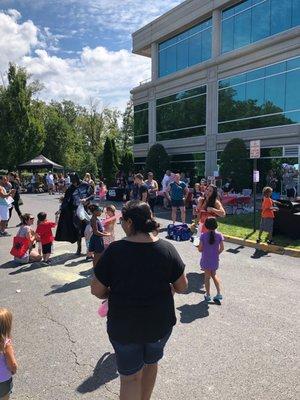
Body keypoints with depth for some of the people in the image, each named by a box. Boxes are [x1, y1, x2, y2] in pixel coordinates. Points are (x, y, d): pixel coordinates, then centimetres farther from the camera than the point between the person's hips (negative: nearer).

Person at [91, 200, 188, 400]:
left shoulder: (115, 250, -19)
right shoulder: (167, 248, -13)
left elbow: (97, 290, -12)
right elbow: (182, 286, -6)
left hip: (123, 325, -2)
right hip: (160, 323, 3)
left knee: (130, 377, 17)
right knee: (151, 362, 30)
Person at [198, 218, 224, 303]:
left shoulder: (203, 235, -16)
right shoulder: (219, 235, -10)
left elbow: (200, 249, -12)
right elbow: (222, 248, -6)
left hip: (206, 260, -2)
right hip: (215, 260, 2)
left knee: (207, 277, 13)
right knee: (214, 275, 23)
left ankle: (208, 295, 23)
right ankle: (219, 293, 20)